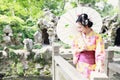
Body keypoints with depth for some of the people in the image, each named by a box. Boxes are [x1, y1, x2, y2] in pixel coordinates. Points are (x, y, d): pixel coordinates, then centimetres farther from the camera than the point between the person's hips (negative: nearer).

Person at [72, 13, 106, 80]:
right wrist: (80, 50, -11)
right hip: (81, 65, 4)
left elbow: (100, 53, -15)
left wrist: (99, 65, -27)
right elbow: (74, 49, 10)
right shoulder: (79, 36, 0)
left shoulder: (97, 37, -12)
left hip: (91, 66, -3)